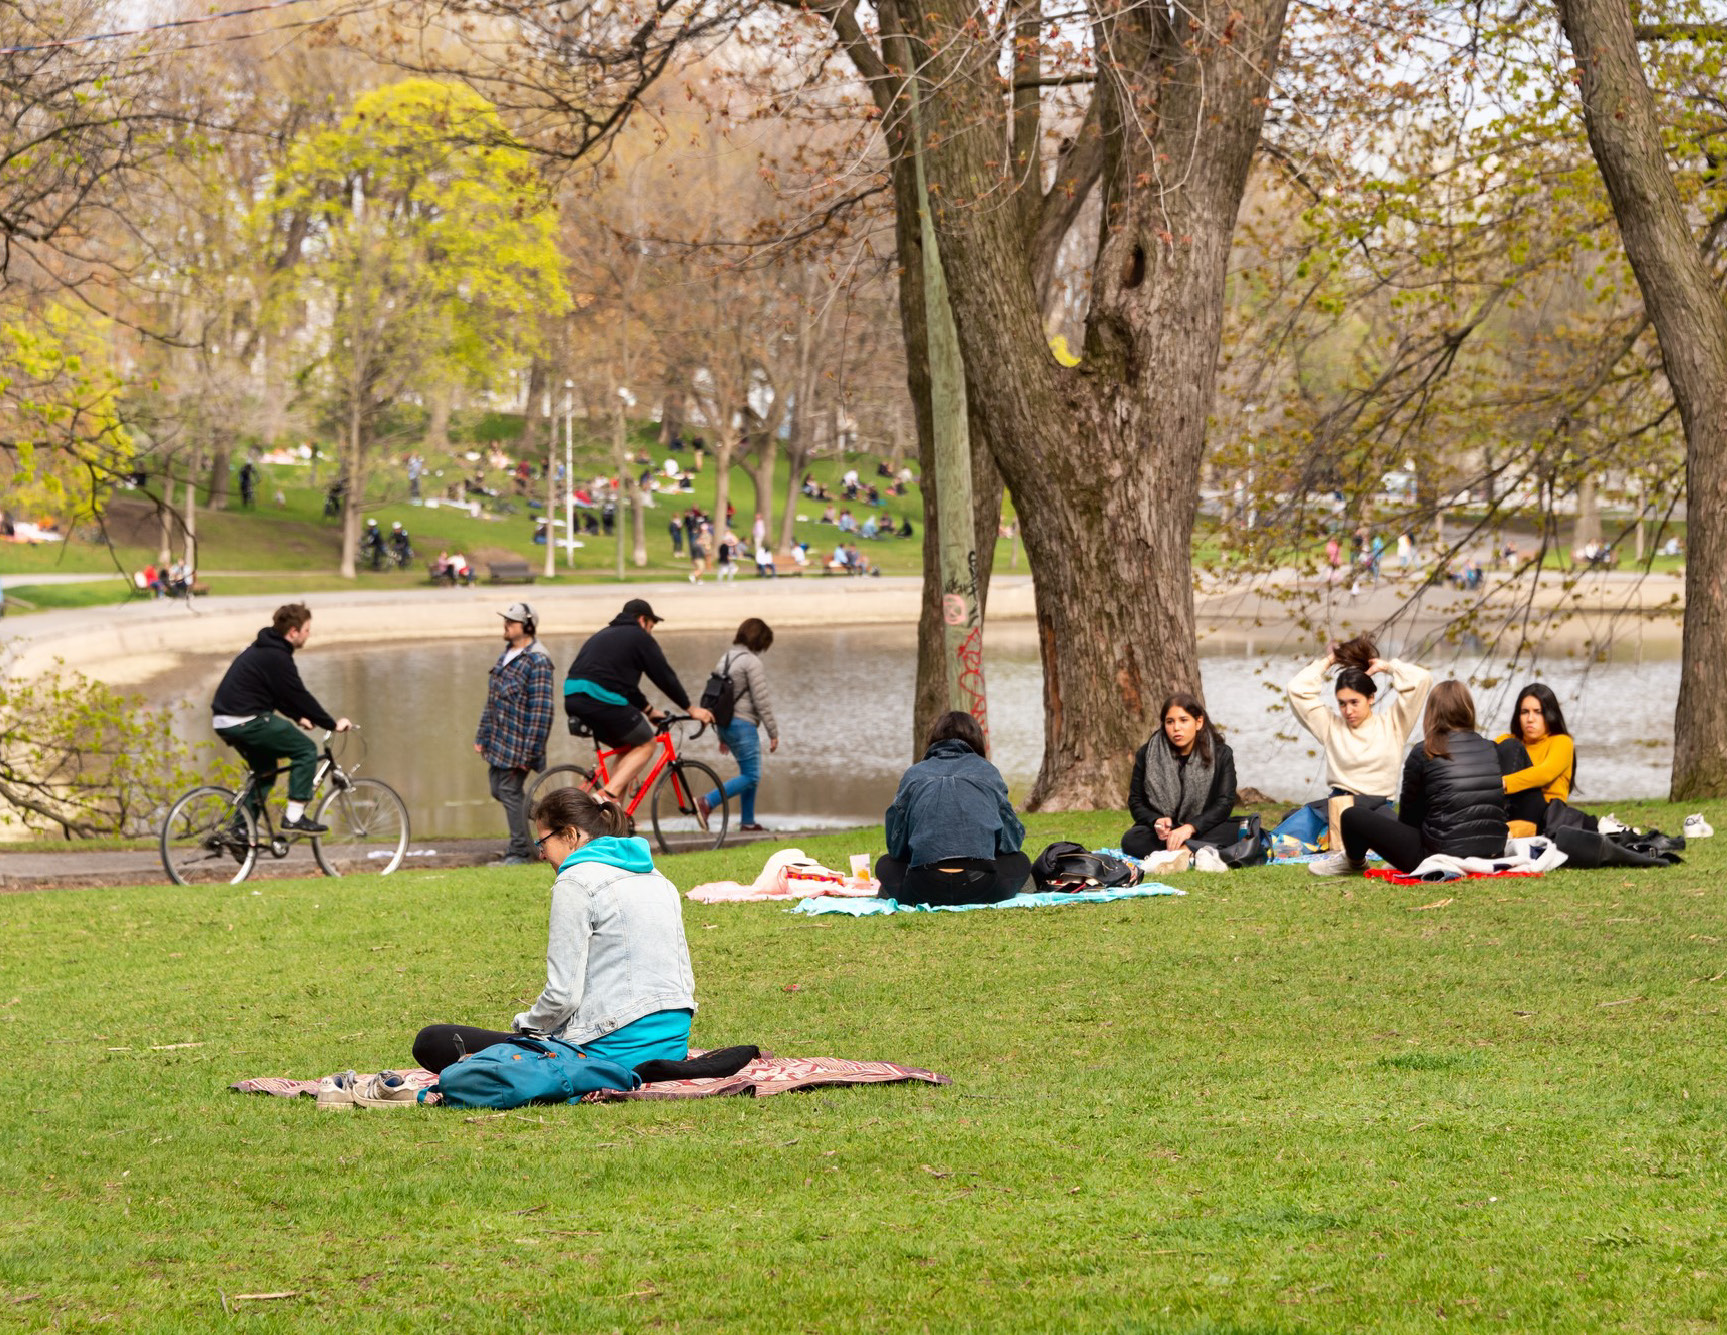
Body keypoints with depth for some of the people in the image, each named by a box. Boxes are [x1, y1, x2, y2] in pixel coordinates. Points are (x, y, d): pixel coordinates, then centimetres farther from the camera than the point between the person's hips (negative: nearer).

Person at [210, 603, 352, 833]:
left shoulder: (262, 649, 17)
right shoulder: (276, 658, -14)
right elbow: (299, 696, -12)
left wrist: (299, 717, 22)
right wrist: (333, 724, -4)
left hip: (224, 722, 10)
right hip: (246, 721, -10)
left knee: (264, 771, 24)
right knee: (306, 750, -2)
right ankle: (294, 817, -5)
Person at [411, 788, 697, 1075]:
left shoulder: (576, 881, -10)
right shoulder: (659, 880, 14)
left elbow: (562, 995, -16)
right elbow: (685, 981, 18)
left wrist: (524, 1024, 5)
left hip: (610, 1051, -9)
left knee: (430, 1042, -6)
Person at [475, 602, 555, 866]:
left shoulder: (537, 661, -15)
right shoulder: (506, 656, 13)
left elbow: (541, 711, -19)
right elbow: (491, 702, 20)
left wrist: (528, 752, -21)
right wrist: (482, 736, 17)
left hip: (517, 742, -9)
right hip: (498, 740, 9)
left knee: (510, 791, -6)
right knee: (499, 790, 13)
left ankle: (519, 852, 4)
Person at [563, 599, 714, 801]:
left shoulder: (603, 635, 31)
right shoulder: (639, 637, 7)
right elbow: (664, 677, 8)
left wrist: (647, 710, 40)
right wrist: (691, 708, 17)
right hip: (602, 700, -8)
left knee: (627, 748, 22)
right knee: (645, 745, 8)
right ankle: (609, 794, -10)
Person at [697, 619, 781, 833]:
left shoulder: (725, 659, 16)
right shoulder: (752, 662, -11)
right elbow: (761, 700, -14)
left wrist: (722, 735, 26)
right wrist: (773, 733, -8)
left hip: (724, 724, 9)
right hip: (743, 724, -9)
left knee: (750, 774, 19)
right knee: (751, 776, -8)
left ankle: (747, 821, 20)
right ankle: (706, 802, -21)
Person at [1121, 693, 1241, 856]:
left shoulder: (1221, 755, -1)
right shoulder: (1147, 755, 2)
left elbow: (1224, 803, -10)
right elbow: (1135, 801, 6)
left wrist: (1190, 828, -25)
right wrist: (1156, 821, -16)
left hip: (1202, 831, 0)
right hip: (1163, 834, 1)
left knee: (1236, 829, -30)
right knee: (1131, 840, -33)